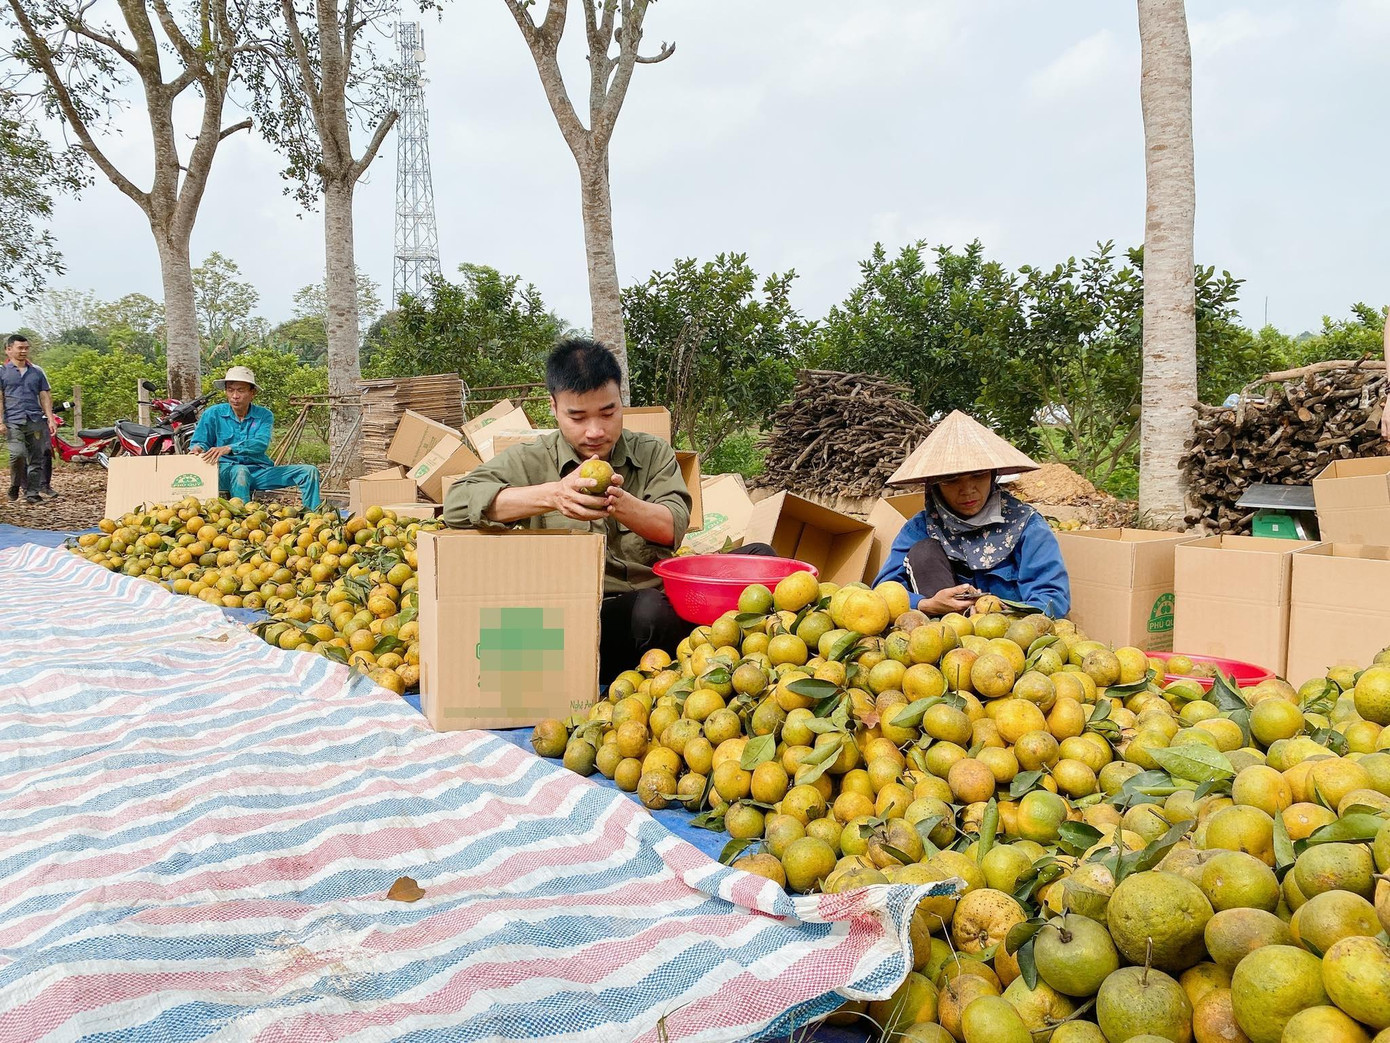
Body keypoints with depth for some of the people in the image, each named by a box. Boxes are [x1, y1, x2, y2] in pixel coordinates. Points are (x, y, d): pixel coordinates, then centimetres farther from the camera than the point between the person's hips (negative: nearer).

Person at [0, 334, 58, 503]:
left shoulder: (37, 372, 16)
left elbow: (45, 396, 15)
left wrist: (50, 419, 5)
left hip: (36, 421, 3)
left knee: (36, 459, 2)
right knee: (18, 454, -20)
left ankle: (32, 492, 9)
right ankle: (15, 485, 4)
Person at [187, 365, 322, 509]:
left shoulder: (264, 415, 4)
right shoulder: (213, 414, 5)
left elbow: (261, 443, -15)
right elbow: (199, 442, 6)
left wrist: (229, 448, -31)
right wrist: (198, 448, -20)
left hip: (259, 471, 2)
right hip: (226, 471, -2)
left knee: (309, 472, -11)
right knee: (240, 471, -39)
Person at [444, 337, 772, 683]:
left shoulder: (653, 453, 13)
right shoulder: (530, 461, 5)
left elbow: (672, 528, -3)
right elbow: (457, 502, -12)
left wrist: (622, 504, -26)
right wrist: (552, 495, -26)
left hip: (663, 599, 4)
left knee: (758, 557, -15)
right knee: (651, 609, -37)